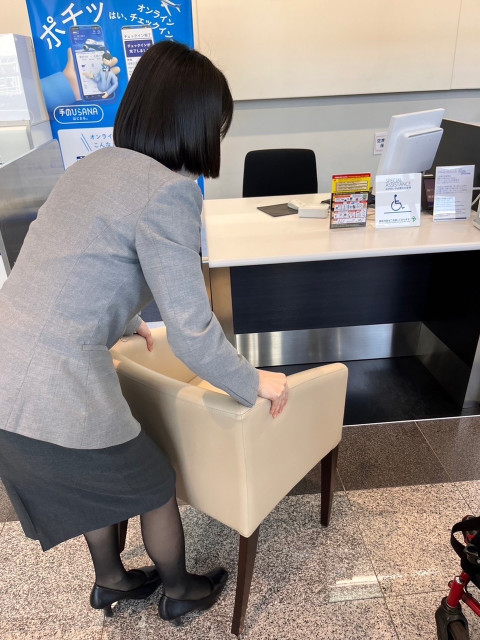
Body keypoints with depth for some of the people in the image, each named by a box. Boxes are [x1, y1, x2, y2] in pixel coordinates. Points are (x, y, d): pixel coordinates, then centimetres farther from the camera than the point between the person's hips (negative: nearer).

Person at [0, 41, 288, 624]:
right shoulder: (168, 189, -17)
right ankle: (179, 592, 49)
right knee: (155, 489, 20)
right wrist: (255, 384, -1)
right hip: (56, 399, -8)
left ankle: (110, 581, 57)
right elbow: (192, 333, -18)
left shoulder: (91, 165, 10)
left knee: (99, 483, 31)